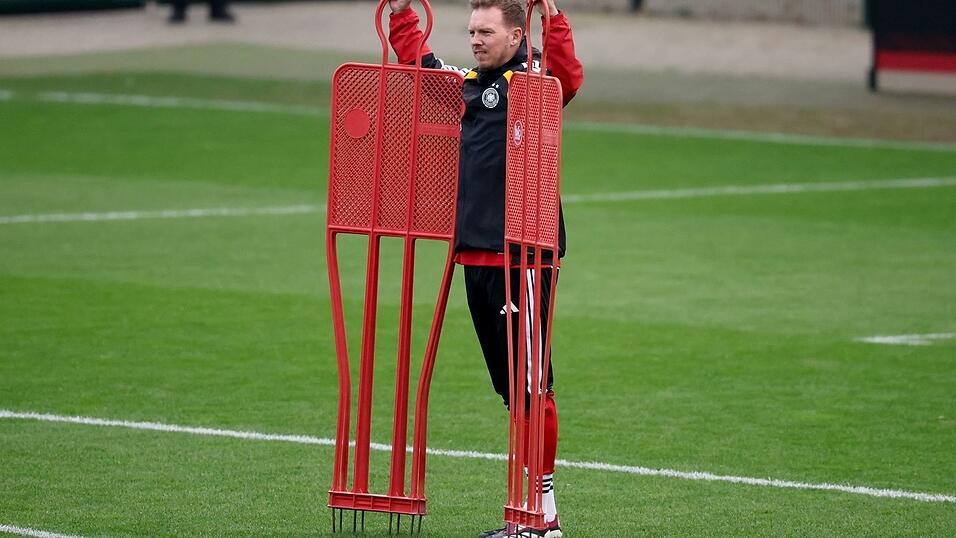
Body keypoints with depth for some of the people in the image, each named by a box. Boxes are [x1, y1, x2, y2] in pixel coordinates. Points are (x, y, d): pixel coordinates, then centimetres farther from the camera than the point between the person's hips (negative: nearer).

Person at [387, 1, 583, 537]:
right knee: (511, 389, 12)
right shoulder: (465, 83, 16)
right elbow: (416, 58, 31)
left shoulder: (534, 77, -5)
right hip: (474, 254, 8)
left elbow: (569, 75, -27)